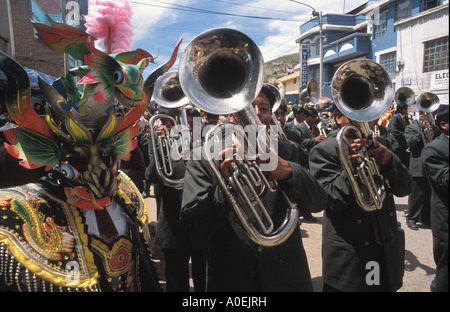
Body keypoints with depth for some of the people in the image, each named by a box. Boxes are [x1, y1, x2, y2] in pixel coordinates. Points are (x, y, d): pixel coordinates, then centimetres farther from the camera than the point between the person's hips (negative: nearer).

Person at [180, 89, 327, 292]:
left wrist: (288, 171, -32)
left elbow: (317, 203, -13)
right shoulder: (204, 157, -8)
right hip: (230, 280, -2)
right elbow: (196, 230, -15)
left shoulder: (284, 152, -1)